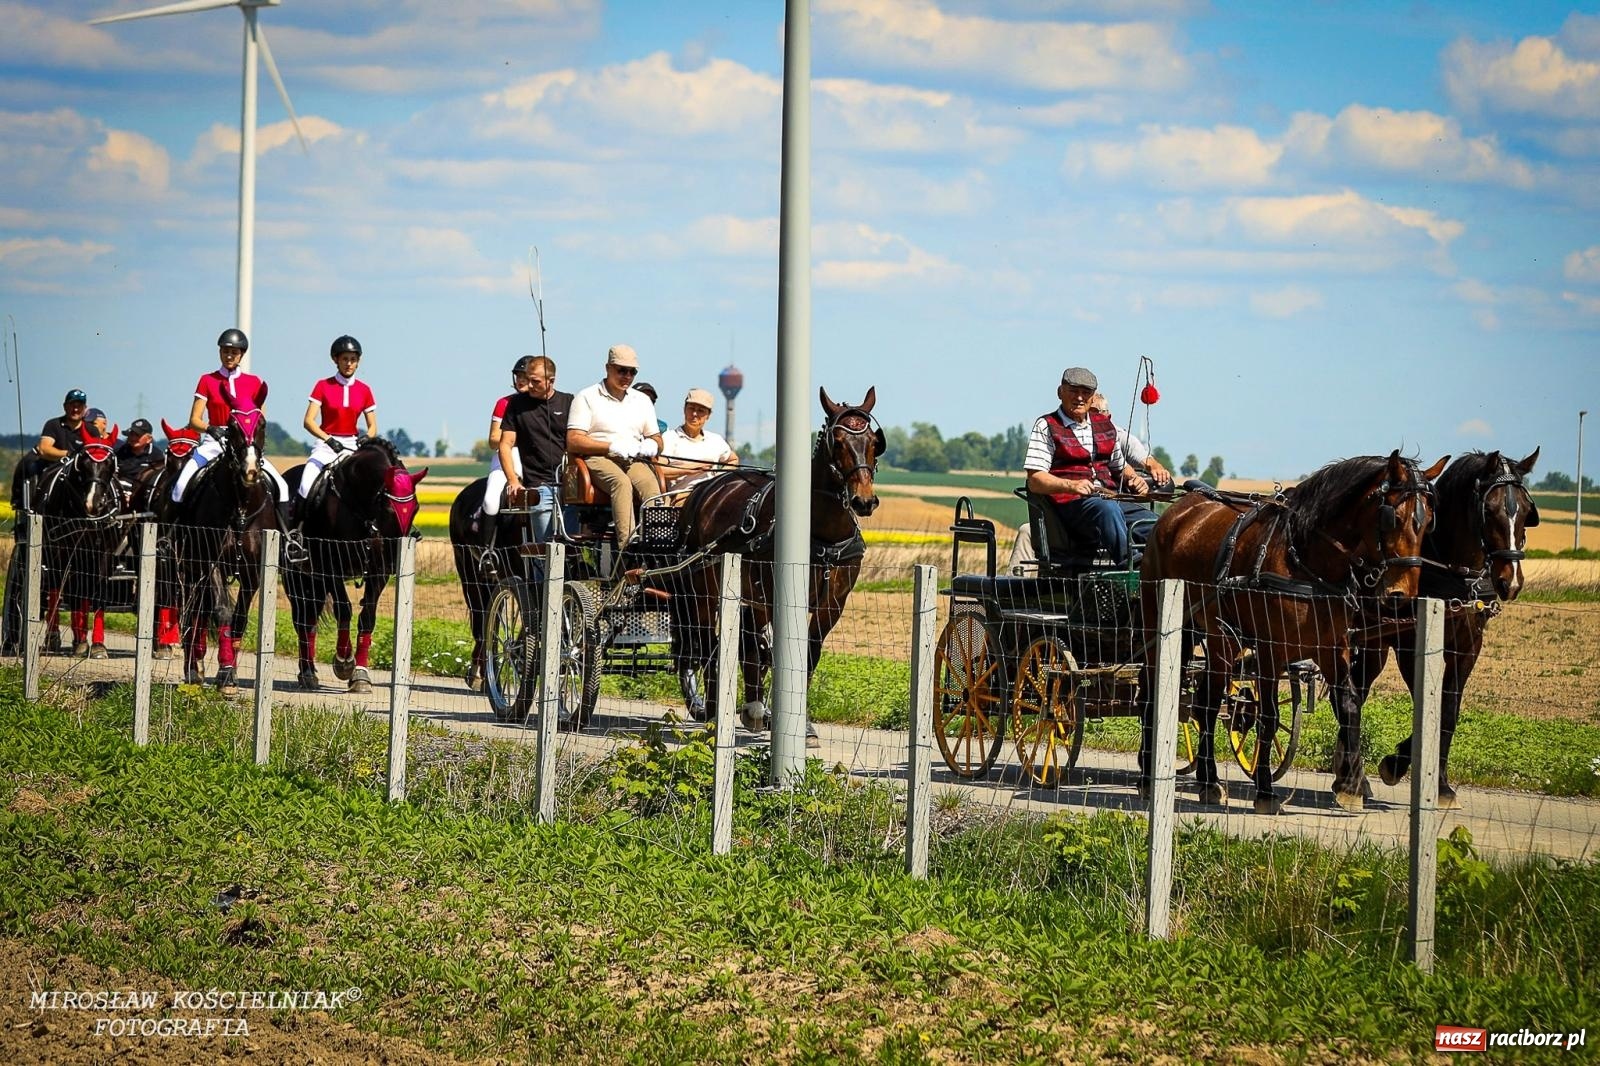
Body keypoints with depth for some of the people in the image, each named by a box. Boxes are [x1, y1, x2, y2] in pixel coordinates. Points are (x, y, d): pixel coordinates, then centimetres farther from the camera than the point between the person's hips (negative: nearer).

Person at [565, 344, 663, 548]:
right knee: (621, 482, -38)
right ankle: (627, 544, -52)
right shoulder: (587, 398, 9)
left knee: (650, 484, -32)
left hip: (635, 461, 4)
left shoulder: (642, 401, 26)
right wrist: (612, 447, -12)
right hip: (599, 460, -4)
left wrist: (652, 446, 0)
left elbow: (657, 440, 27)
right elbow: (573, 442, -1)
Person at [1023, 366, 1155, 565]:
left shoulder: (1105, 425, 25)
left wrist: (1135, 480, 11)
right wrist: (1071, 485, -20)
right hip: (1071, 504, -6)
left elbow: (1120, 467, 36)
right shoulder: (1047, 426, 8)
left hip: (1111, 499, 6)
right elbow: (1035, 481, -3)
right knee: (1108, 510, -39)